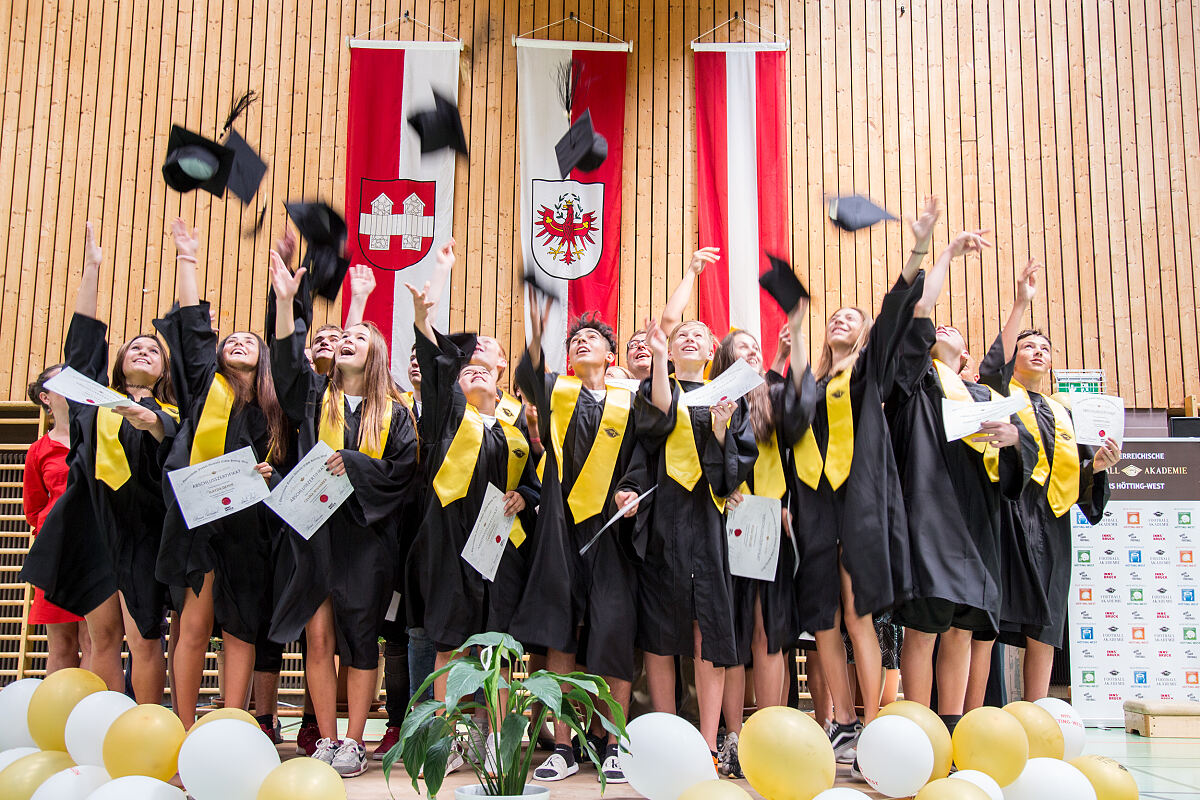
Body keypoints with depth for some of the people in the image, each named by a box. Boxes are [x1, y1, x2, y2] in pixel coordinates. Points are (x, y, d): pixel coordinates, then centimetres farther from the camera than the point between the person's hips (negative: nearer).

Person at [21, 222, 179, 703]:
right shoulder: (97, 401, 17)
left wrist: (152, 426, -27)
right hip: (94, 523, 2)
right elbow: (83, 342, 10)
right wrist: (91, 269, 7)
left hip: (142, 530, -2)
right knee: (103, 635, 2)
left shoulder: (170, 413, 12)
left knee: (142, 637, -7)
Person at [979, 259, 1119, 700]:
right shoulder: (1003, 393, 11)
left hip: (1050, 523, 5)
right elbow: (993, 367, -13)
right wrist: (1020, 305, -16)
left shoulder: (1064, 412, 25)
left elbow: (1078, 477, 18)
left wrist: (1097, 464, -5)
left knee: (1043, 629, 1)